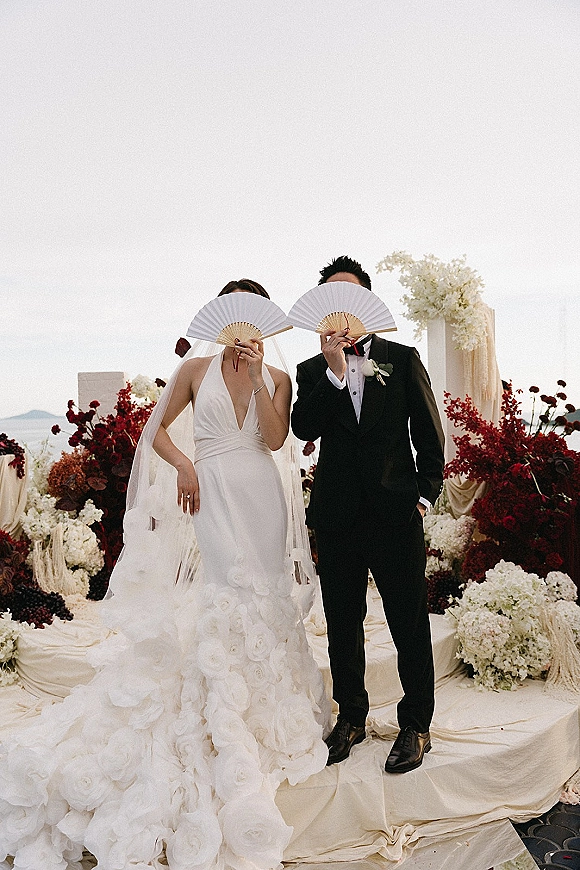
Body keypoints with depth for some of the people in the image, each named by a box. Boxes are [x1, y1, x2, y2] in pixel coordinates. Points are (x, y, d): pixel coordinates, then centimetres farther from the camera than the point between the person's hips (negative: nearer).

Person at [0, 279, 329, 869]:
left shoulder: (277, 379, 7)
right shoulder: (196, 369, 3)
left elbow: (274, 437, -9)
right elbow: (158, 429, 6)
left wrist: (256, 375, -12)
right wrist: (184, 464, -11)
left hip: (261, 498, 2)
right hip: (211, 496, -2)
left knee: (261, 601, 9)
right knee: (215, 604, -2)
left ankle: (263, 708, 25)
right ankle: (221, 724, 10)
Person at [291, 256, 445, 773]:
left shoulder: (402, 358, 6)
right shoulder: (313, 370, 9)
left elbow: (429, 433, 6)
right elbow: (303, 428, -8)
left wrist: (426, 493, 0)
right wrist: (334, 371, -16)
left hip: (396, 511, -2)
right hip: (338, 515, 2)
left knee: (410, 623, 3)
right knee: (343, 623, 13)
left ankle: (415, 726, 18)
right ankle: (351, 717, 29)